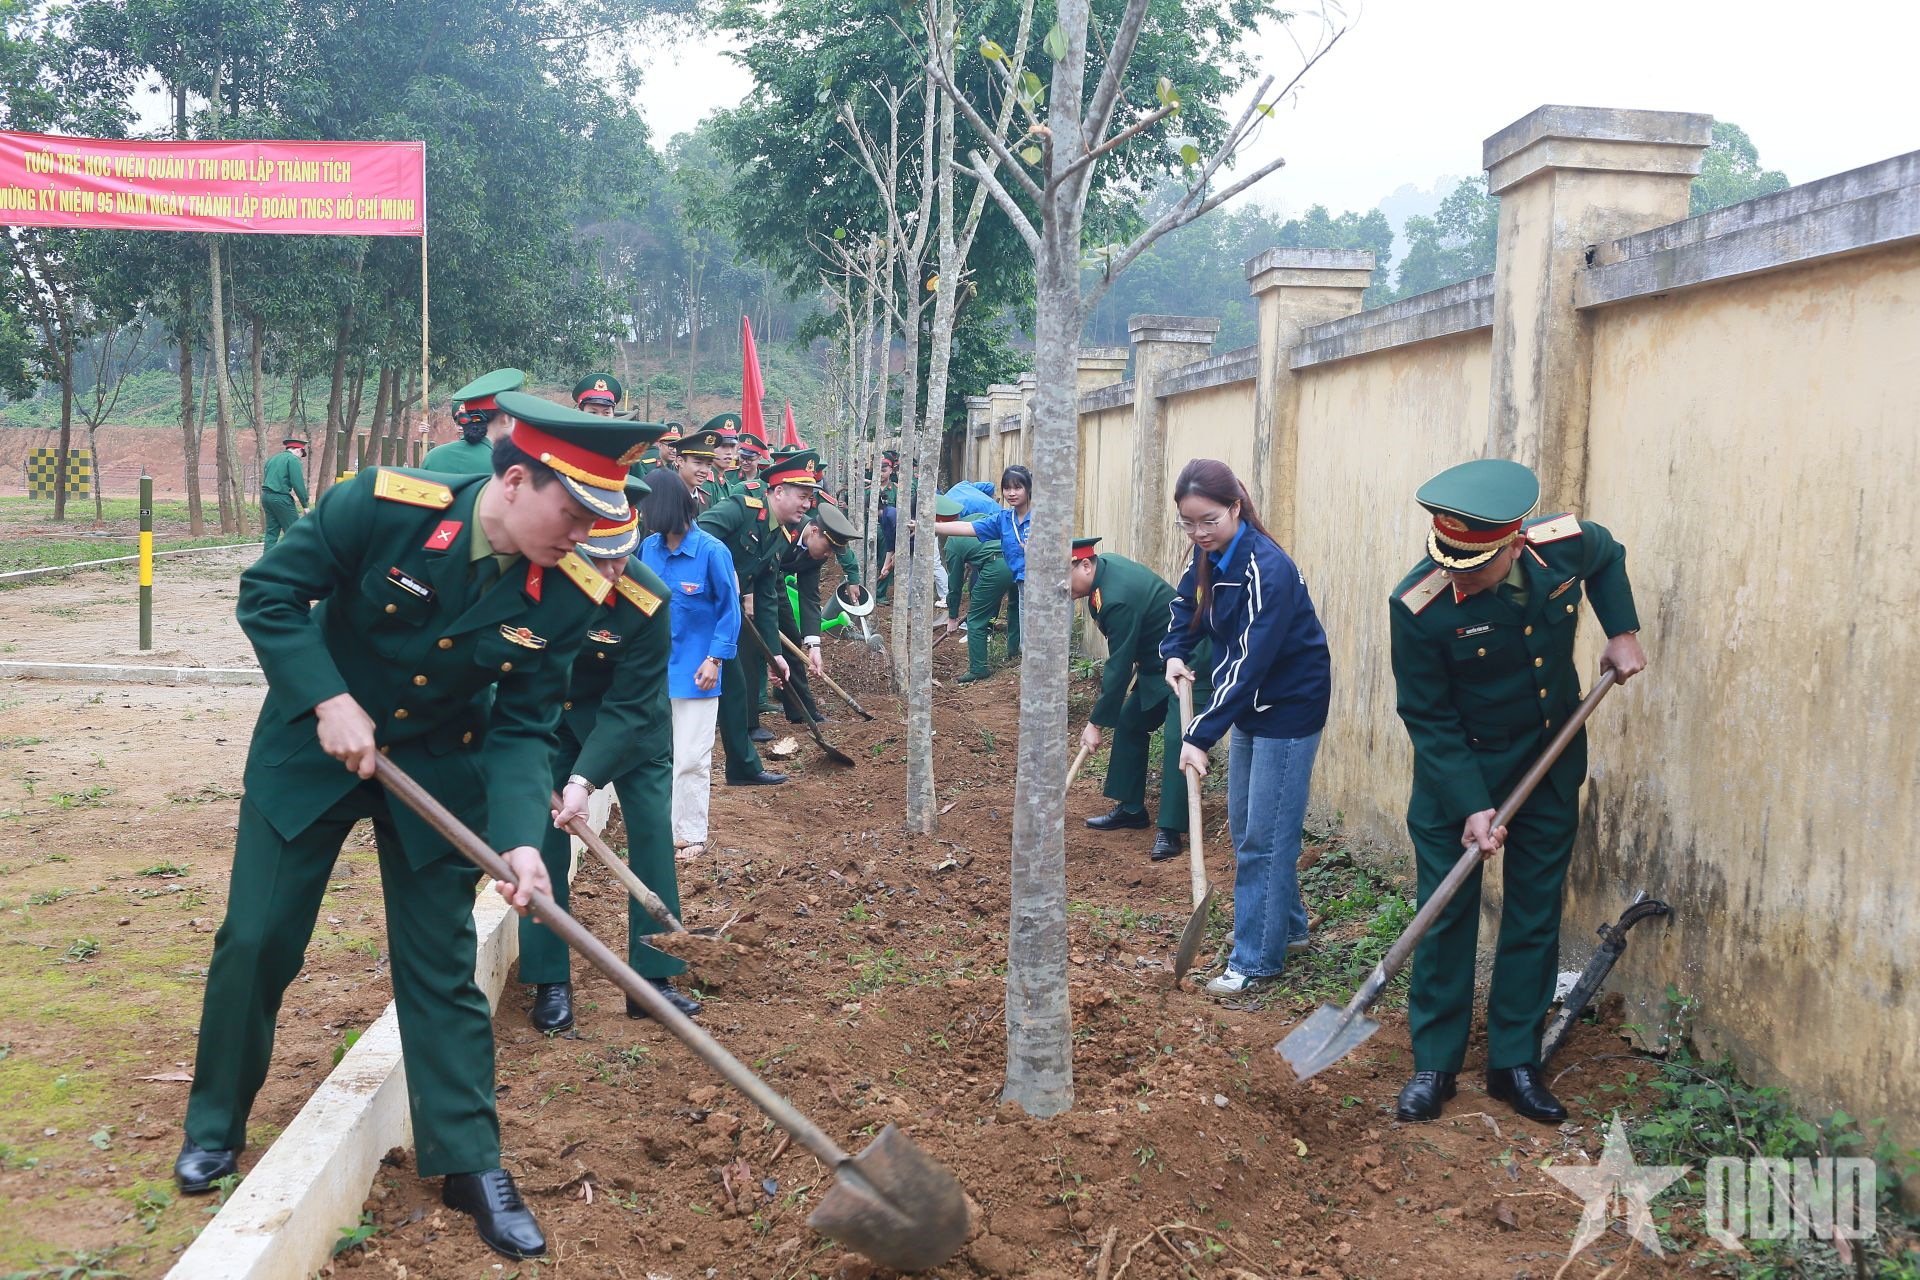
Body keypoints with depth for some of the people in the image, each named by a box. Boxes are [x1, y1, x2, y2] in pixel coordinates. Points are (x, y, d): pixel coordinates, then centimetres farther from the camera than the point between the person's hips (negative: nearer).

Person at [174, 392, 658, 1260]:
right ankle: (215, 1127, 30)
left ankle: (471, 1163, 16)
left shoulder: (567, 595, -18)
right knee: (255, 942, 7)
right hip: (311, 751, -1)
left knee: (442, 969, 4)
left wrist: (520, 837, -29)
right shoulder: (382, 506, -25)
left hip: (439, 772, 1)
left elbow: (522, 730, -13)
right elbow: (268, 594, -14)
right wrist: (329, 701, -25)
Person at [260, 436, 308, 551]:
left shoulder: (272, 459, 21)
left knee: (272, 532, 10)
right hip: (281, 498, -8)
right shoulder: (293, 459, -4)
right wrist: (305, 505, -11)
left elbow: (265, 480, 22)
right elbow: (298, 484, -13)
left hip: (266, 496, 8)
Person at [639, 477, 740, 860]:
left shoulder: (711, 551, -15)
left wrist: (715, 659, -13)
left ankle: (692, 835, 14)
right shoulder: (650, 547, 0)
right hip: (655, 667, 5)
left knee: (691, 759, 1)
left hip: (694, 671, -5)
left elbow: (728, 609, -8)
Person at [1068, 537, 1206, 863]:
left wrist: (1096, 723, -16)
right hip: (1156, 664, 11)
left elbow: (1119, 666, -25)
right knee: (1129, 724, 15)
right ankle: (1130, 808, 24)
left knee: (1176, 740, -19)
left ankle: (1169, 831, -17)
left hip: (1189, 666, -11)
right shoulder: (1104, 566, -2)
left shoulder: (1118, 598, -31)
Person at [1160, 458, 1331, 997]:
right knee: (1243, 826, 17)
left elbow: (1248, 662, -31)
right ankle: (1287, 924, 33)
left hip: (1290, 709, -9)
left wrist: (1202, 735, -32)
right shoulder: (1208, 557, -2)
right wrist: (1176, 654, -6)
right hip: (1249, 705, 9)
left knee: (1265, 837, -5)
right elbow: (1186, 606, 15)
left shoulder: (1267, 569, -28)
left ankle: (1257, 959, 5)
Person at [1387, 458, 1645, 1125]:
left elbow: (1609, 557, 12)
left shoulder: (1566, 544, -17)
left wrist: (1622, 631, 1)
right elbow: (1427, 718, -17)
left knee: (1536, 914, 8)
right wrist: (1471, 806, -23)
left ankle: (1515, 1063, 18)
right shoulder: (1418, 606, -27)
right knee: (1447, 914, -1)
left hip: (1550, 763, 4)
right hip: (1456, 768, -3)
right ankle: (1434, 1063, 13)